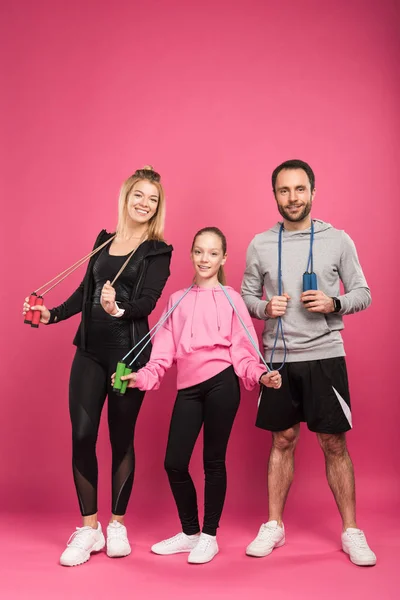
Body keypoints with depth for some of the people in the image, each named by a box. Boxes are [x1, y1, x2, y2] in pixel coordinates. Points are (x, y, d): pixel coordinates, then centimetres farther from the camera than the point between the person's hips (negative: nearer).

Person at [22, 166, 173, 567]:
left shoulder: (158, 251, 0)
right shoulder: (104, 240, 12)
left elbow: (148, 301, -13)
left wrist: (119, 310, -31)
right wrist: (52, 314, 10)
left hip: (129, 353, -3)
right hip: (90, 351, 4)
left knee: (121, 439, 5)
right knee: (82, 435, -1)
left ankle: (117, 525, 22)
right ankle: (89, 528, 14)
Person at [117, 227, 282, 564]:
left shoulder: (231, 299, 6)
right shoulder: (177, 301, 15)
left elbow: (243, 351, 2)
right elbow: (165, 350, 9)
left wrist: (260, 376, -15)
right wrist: (144, 376, -5)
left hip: (221, 384, -3)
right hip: (188, 388, 4)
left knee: (213, 461, 5)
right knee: (174, 463, 3)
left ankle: (209, 536, 24)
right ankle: (189, 533, 26)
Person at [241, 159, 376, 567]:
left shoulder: (337, 240, 0)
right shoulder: (260, 244, 4)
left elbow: (363, 294, 3)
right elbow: (246, 296, 10)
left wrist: (334, 304, -16)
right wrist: (265, 307, -11)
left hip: (325, 356, -1)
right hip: (279, 358, 1)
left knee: (334, 444, 4)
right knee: (282, 442, 11)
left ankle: (351, 532, 20)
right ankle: (273, 526, 24)